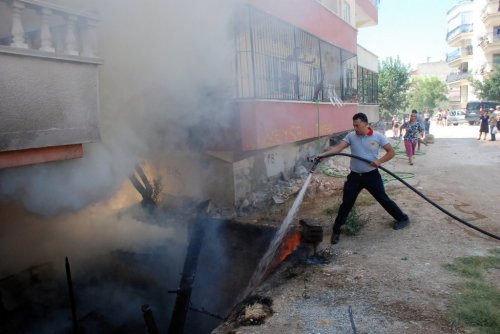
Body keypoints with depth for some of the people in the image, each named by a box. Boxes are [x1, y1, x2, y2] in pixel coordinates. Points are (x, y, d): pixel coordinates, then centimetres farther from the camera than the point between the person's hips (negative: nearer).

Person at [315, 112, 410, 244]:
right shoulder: (351, 136, -3)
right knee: (346, 204, 4)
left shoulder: (378, 136, -7)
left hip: (371, 175, -1)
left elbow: (391, 152, -3)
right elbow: (338, 147, -15)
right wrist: (323, 154, -32)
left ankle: (403, 219, 34)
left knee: (383, 199, 9)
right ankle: (336, 231, 17)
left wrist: (379, 161, -19)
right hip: (354, 176, 2)